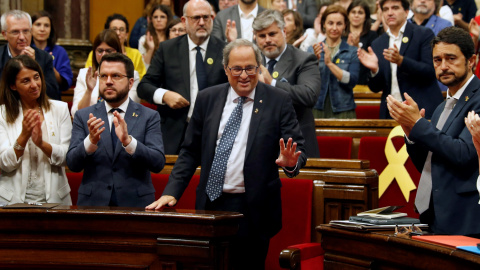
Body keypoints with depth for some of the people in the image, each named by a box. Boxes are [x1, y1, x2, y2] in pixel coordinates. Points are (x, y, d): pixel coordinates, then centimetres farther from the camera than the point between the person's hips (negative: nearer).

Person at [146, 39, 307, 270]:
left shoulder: (279, 101, 1)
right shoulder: (207, 99, 9)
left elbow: (298, 150, -1)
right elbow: (190, 152, 12)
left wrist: (291, 163, -25)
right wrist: (172, 191, 2)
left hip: (253, 209, -2)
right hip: (210, 205, 3)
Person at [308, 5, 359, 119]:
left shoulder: (352, 52, 6)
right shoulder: (313, 50, 10)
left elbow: (352, 81, -9)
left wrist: (329, 63, -15)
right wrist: (315, 60, -18)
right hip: (317, 109, 1)